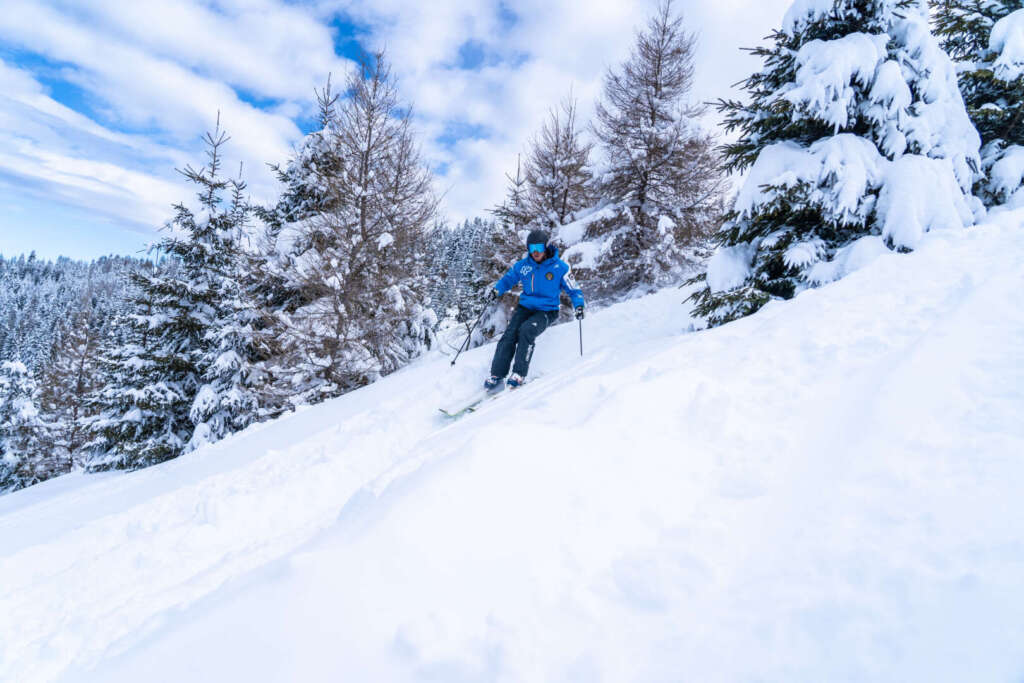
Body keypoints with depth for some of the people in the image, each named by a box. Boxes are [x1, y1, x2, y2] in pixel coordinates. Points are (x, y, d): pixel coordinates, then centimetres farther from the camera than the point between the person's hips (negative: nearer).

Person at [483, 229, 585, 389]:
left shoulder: (560, 267, -6)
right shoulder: (523, 265, 3)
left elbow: (573, 289, 2)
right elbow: (508, 279, 19)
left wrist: (579, 306, -15)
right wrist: (496, 290, 0)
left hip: (547, 311, -3)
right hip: (525, 307, 4)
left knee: (527, 330, -31)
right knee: (510, 334, -19)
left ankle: (519, 374, -25)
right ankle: (497, 375, -15)